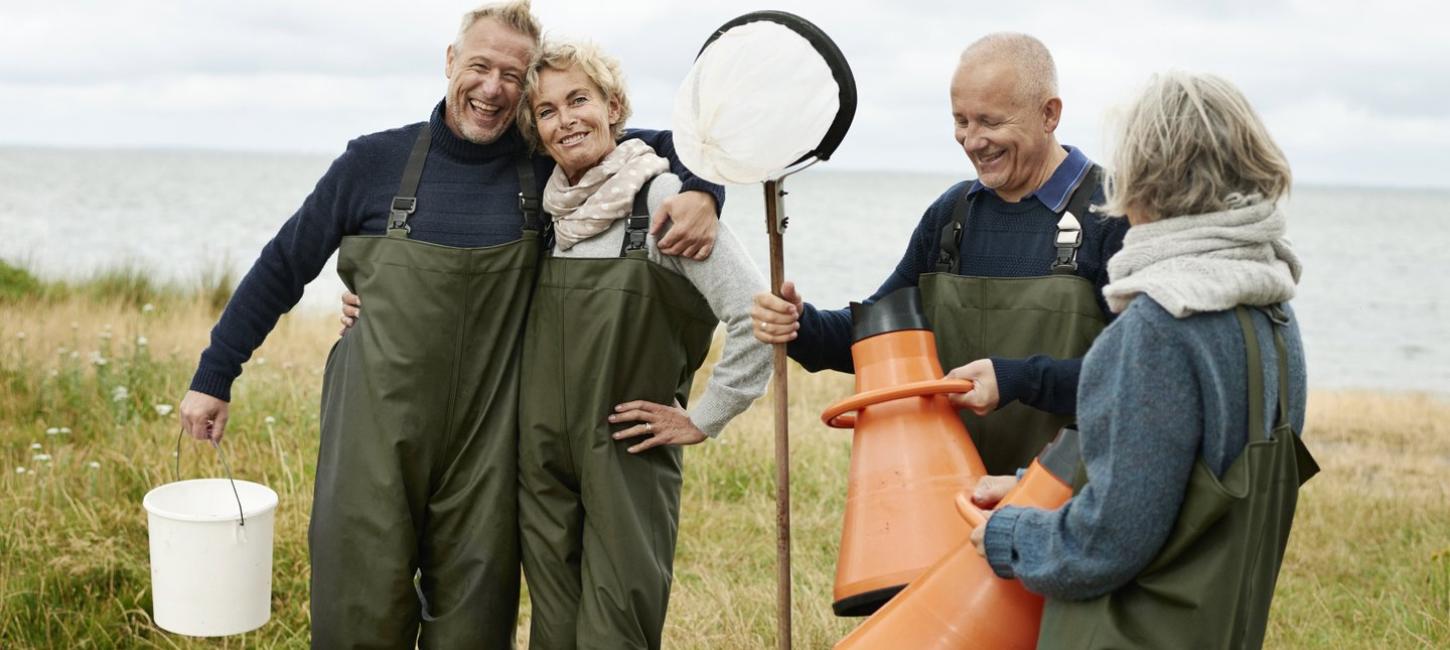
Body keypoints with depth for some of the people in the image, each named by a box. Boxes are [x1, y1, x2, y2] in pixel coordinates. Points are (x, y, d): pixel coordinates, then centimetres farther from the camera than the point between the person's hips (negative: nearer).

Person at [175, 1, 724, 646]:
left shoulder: (548, 166, 1)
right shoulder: (376, 161, -1)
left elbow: (671, 144, 10)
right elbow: (282, 267, 7)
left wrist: (701, 192, -13)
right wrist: (213, 376, 8)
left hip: (485, 445, 1)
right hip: (377, 439, -1)